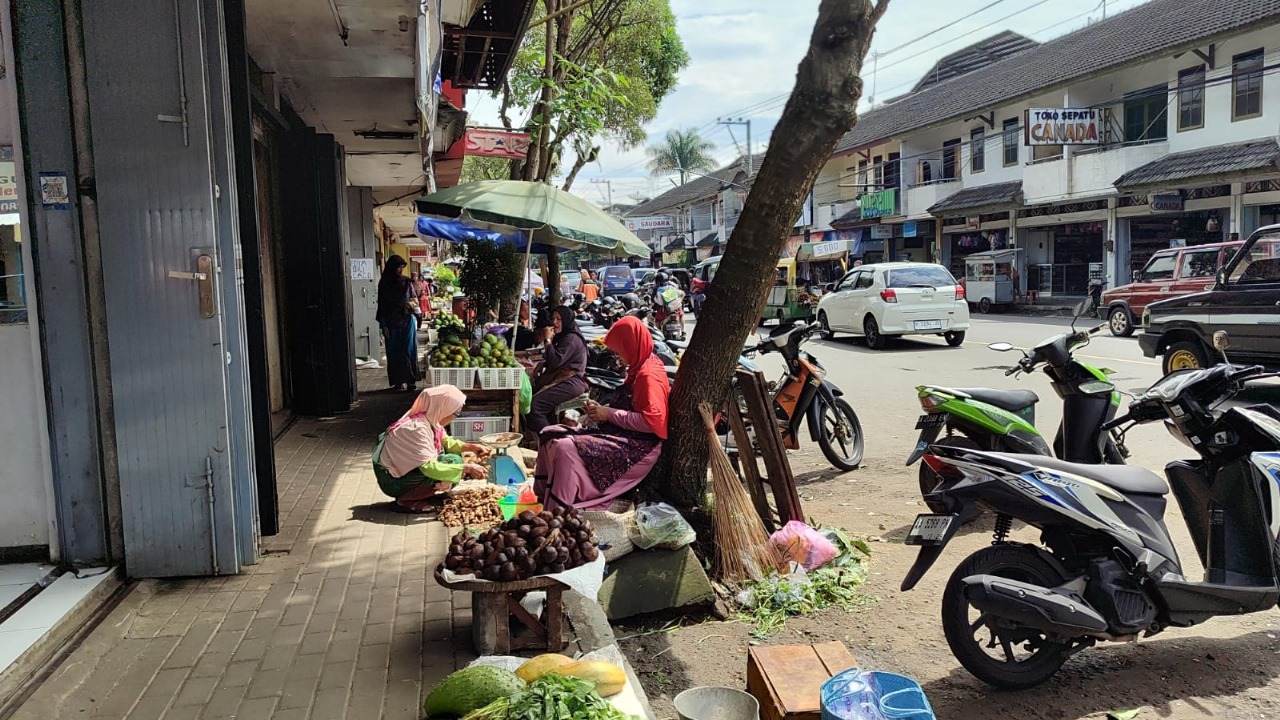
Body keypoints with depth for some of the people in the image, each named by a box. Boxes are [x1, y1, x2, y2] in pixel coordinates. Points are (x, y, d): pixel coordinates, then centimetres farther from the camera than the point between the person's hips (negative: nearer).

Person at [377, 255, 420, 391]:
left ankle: (411, 380, 2)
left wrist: (412, 304, -12)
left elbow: (414, 299, 12)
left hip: (407, 320, 1)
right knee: (394, 352, 2)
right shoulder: (384, 284, 1)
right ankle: (398, 381, 8)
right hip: (392, 322, -1)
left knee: (409, 350, -2)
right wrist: (383, 325, -3)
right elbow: (381, 305, 2)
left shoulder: (407, 282, 4)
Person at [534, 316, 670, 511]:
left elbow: (651, 421, -24)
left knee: (566, 448, -29)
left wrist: (609, 414, -16)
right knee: (551, 435, 6)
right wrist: (604, 409, 5)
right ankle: (545, 498, 6)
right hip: (622, 435, 11)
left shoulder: (649, 375, -15)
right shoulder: (639, 368, 16)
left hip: (637, 447, -11)